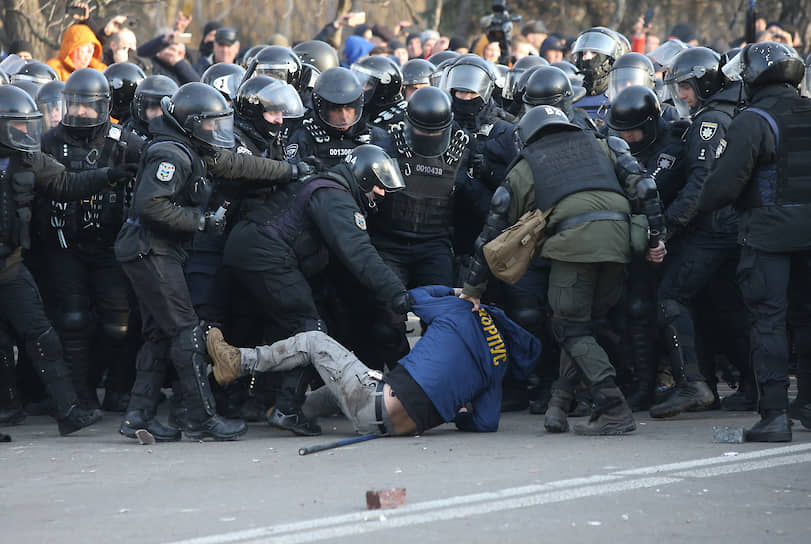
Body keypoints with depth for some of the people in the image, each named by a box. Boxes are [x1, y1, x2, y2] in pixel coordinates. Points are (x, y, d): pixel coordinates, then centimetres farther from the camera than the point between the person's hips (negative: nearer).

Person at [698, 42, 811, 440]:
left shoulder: (752, 121, -13)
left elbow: (726, 180, -17)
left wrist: (700, 207, -2)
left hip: (767, 231, -6)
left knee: (767, 319, -4)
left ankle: (774, 414, -9)